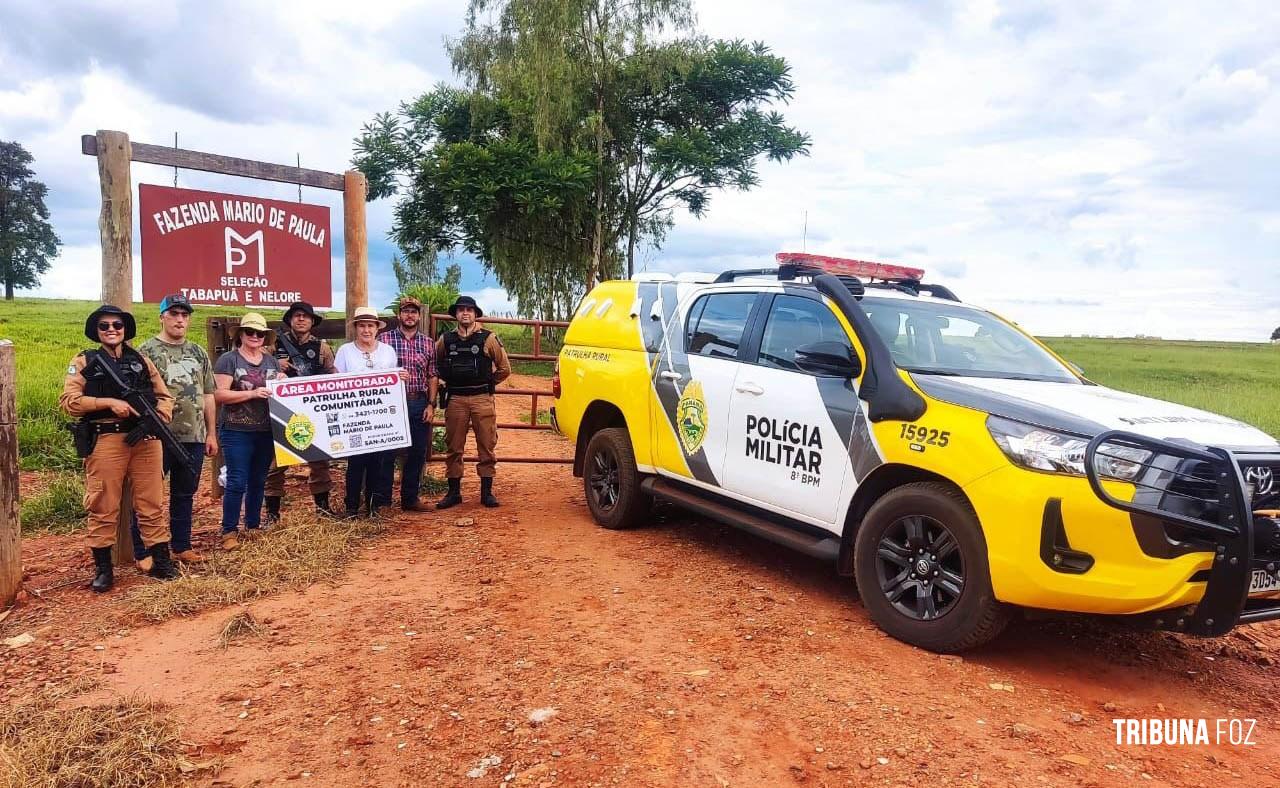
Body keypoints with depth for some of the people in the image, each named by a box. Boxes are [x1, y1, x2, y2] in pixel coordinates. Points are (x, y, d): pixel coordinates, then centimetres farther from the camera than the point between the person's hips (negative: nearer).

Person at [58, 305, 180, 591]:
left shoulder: (141, 360, 15)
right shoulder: (85, 362, 6)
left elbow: (164, 396, 15)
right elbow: (68, 401, -3)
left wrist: (160, 418, -5)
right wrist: (109, 402, -14)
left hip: (146, 439, 3)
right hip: (105, 441, -2)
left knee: (151, 505, 7)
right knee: (103, 508, 2)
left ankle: (161, 562, 14)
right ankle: (103, 568, 13)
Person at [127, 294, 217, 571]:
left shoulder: (198, 353, 12)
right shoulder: (147, 351, -3)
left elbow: (207, 396, 14)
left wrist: (211, 433, 12)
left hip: (193, 437, 5)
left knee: (184, 495, 14)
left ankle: (181, 547, 25)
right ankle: (142, 552, 12)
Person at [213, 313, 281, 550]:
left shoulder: (271, 360, 13)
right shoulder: (228, 359, -4)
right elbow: (220, 394, -11)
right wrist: (253, 393, -21)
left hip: (266, 431, 5)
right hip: (237, 431, -5)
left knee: (258, 481, 13)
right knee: (237, 482, -4)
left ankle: (253, 526, 25)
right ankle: (229, 531, 8)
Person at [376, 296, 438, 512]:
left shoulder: (428, 343, 10)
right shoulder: (384, 338, 0)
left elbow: (432, 377, 10)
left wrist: (431, 404, 3)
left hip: (420, 403, 3)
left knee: (418, 453, 8)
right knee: (388, 452, 1)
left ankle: (410, 498, 20)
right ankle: (382, 500, 11)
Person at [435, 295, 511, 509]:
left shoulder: (488, 338, 2)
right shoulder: (446, 340, 8)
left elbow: (505, 368, 7)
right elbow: (434, 363, 23)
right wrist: (447, 381, 15)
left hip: (482, 399, -2)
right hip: (455, 399, 2)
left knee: (486, 446, 0)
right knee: (454, 447, 6)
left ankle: (486, 492, 8)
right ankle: (453, 492, 15)